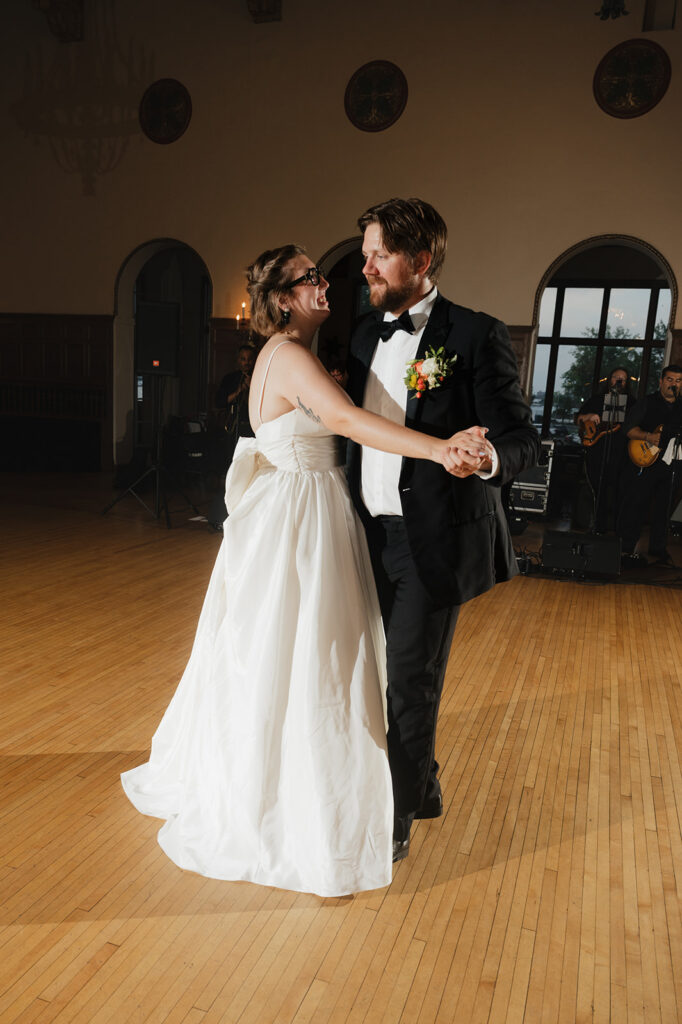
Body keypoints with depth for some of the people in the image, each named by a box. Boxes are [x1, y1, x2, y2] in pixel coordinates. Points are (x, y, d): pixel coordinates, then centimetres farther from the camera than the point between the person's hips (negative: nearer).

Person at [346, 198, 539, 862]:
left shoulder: (476, 335, -9)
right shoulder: (366, 334, 11)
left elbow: (521, 438, -14)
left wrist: (487, 456, -33)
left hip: (434, 541, -7)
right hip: (373, 534, 7)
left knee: (409, 682, 2)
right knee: (383, 671, 19)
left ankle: (395, 820, 24)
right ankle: (421, 785, 43)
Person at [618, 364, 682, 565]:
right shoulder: (647, 402, 2)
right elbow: (629, 427, -6)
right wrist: (648, 436, -20)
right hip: (644, 462, -4)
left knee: (663, 509, 9)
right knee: (635, 505, -1)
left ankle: (658, 549, 19)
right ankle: (626, 547, 8)